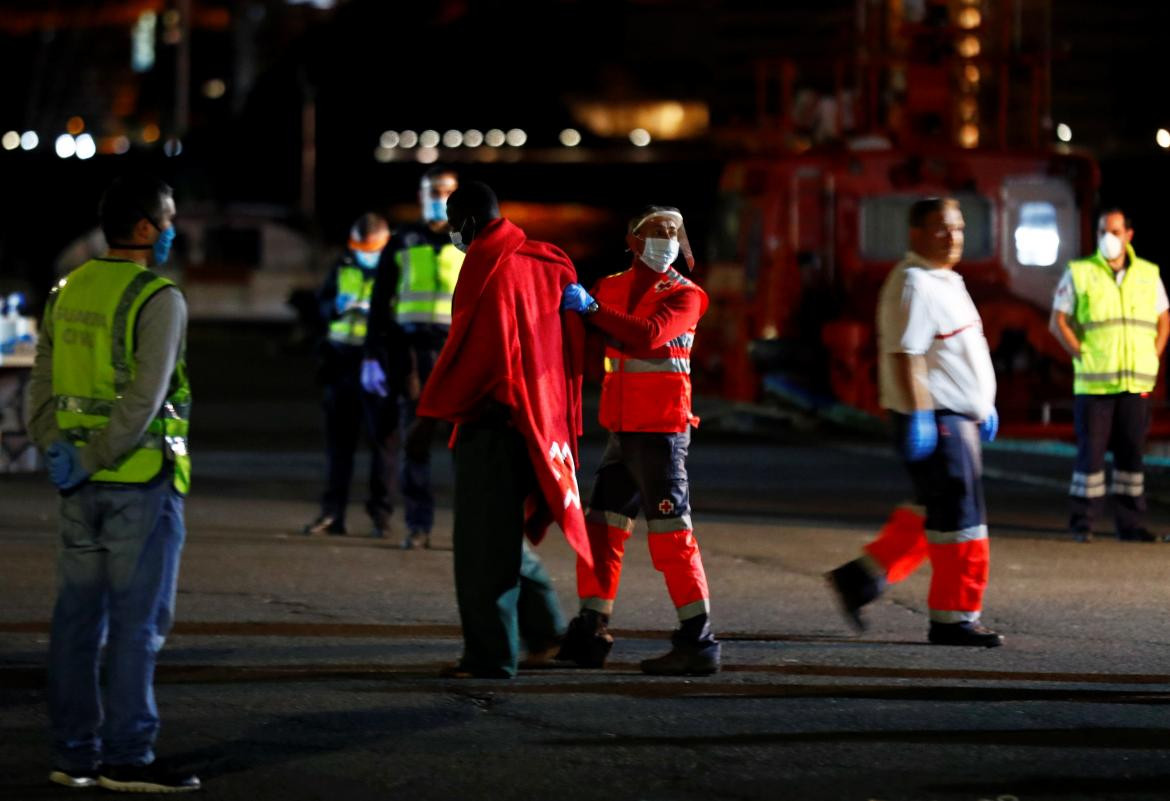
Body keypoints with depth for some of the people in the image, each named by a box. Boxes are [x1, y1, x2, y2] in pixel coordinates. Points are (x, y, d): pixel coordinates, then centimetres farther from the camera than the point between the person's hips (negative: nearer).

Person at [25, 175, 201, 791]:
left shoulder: (68, 293, 11)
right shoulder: (158, 300, -11)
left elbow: (41, 386, 7)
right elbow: (143, 400, -19)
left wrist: (58, 449, -1)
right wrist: (94, 460, -15)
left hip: (80, 484, 7)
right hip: (141, 480, -7)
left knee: (79, 618, 10)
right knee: (138, 621, -2)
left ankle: (73, 753, 15)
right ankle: (127, 757, -2)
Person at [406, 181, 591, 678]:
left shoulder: (487, 268, -13)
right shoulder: (542, 263, 12)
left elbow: (468, 348, -19)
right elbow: (569, 344, 17)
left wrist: (429, 415, -15)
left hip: (491, 419, -9)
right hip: (536, 420, 9)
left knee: (482, 540, -3)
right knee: (502, 528, 20)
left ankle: (490, 653, -2)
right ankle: (543, 626, 20)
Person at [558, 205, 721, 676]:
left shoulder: (684, 296, -6)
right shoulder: (612, 287, 12)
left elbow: (648, 335, -23)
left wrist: (591, 307, -28)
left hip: (661, 430, -7)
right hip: (623, 429, 7)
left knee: (670, 533, -8)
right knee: (601, 529, 10)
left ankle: (698, 641, -5)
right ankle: (590, 634, 18)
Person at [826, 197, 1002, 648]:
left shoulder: (946, 282, 18)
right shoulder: (913, 284, -15)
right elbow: (906, 354, -22)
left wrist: (983, 406, 27)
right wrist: (918, 416, -27)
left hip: (956, 416, 10)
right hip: (933, 418, -10)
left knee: (931, 513, 15)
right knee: (958, 515, -6)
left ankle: (862, 577, 20)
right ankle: (953, 617, 0)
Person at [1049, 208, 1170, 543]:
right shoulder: (1079, 273, 1)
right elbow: (1057, 321, 1)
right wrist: (1081, 355, -8)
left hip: (1136, 381, 3)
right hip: (1093, 380, -3)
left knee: (1132, 450, 5)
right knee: (1091, 450, -4)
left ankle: (1131, 524, 10)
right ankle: (1082, 522, 3)